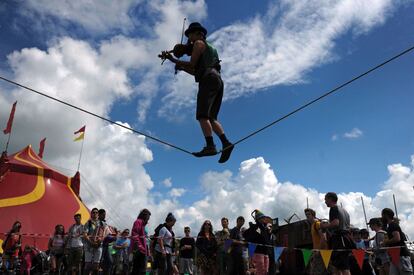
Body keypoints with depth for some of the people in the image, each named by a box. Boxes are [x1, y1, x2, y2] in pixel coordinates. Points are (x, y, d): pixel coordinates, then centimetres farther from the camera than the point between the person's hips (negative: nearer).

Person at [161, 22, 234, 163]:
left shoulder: (199, 43, 11)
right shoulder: (210, 49, 36)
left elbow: (192, 64, 1)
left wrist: (172, 59, 11)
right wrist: (182, 68, 37)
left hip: (209, 80, -9)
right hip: (218, 81, 9)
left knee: (202, 115, -19)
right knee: (211, 118, 2)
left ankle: (210, 146, -33)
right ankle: (226, 143, -16)